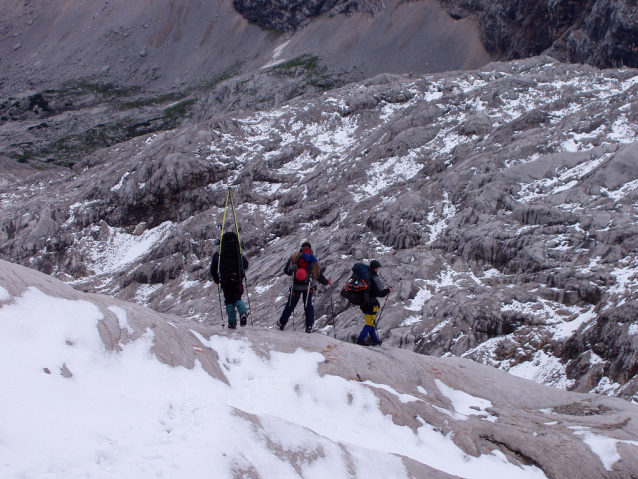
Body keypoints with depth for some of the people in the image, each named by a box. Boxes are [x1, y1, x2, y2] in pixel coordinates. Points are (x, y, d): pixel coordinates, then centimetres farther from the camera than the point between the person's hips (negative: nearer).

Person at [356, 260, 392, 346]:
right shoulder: (374, 278, -21)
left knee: (371, 322, 19)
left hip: (363, 302, 9)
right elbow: (379, 293, -22)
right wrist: (387, 290, -5)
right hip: (371, 304, -9)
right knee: (370, 323, 1)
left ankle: (374, 339, 28)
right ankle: (361, 339, -2)